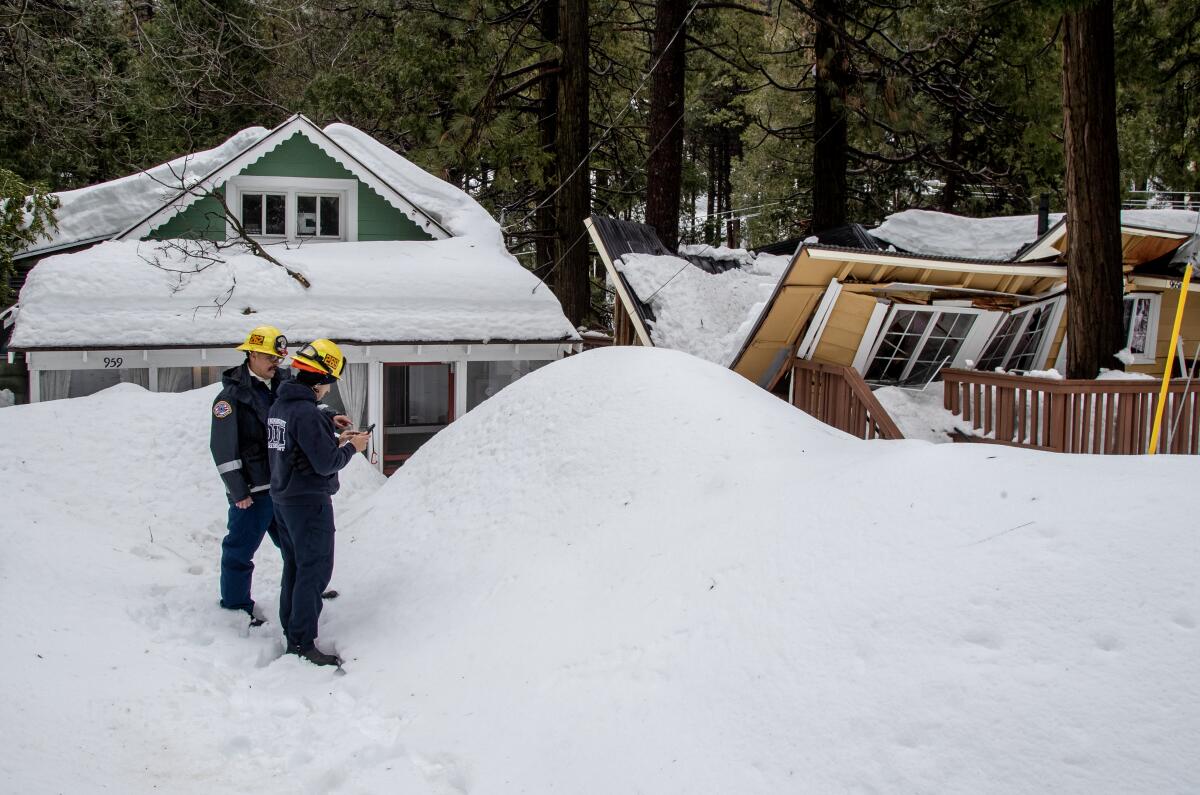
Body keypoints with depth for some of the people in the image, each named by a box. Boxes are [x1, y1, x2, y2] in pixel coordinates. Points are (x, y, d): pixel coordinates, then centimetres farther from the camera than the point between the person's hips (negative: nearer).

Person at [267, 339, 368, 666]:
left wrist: (334, 440, 11)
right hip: (309, 502, -9)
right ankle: (304, 643, -2)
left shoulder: (278, 406, 8)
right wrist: (351, 447, -6)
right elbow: (326, 464, -22)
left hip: (283, 498, 9)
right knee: (315, 570, -3)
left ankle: (291, 633, 25)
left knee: (294, 567, 17)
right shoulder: (307, 412, -22)